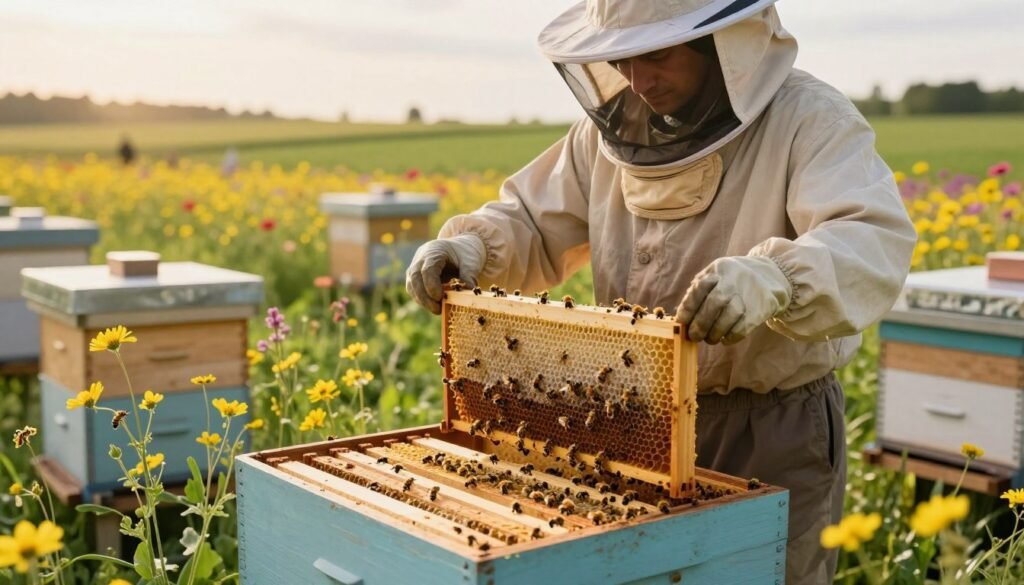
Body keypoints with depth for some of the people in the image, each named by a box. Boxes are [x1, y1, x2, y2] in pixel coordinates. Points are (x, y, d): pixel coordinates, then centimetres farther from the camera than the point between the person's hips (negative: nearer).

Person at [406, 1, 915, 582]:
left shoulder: (810, 120, -15)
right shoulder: (615, 127, 3)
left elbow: (876, 243, -31)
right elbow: (535, 224, 10)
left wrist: (772, 278, -51)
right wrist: (468, 244, -11)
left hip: (775, 432, -5)